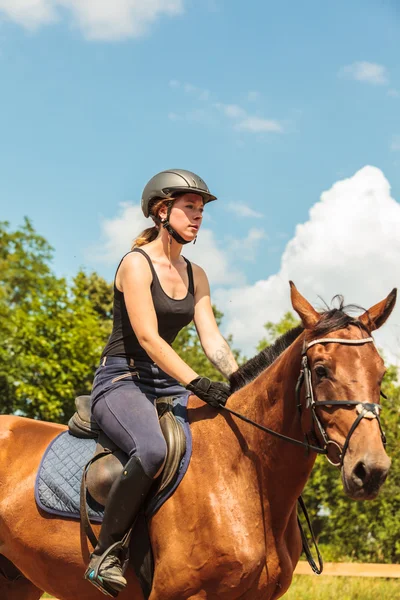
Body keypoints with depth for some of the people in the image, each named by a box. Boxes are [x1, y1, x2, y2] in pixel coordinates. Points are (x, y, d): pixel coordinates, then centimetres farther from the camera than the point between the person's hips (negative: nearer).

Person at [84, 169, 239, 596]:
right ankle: (105, 552, -23)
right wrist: (196, 383, -29)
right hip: (121, 380, -8)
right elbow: (148, 337, -19)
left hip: (167, 384, 8)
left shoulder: (195, 276, 14)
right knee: (152, 450, -37)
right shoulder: (136, 264, -9)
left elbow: (212, 340, 7)